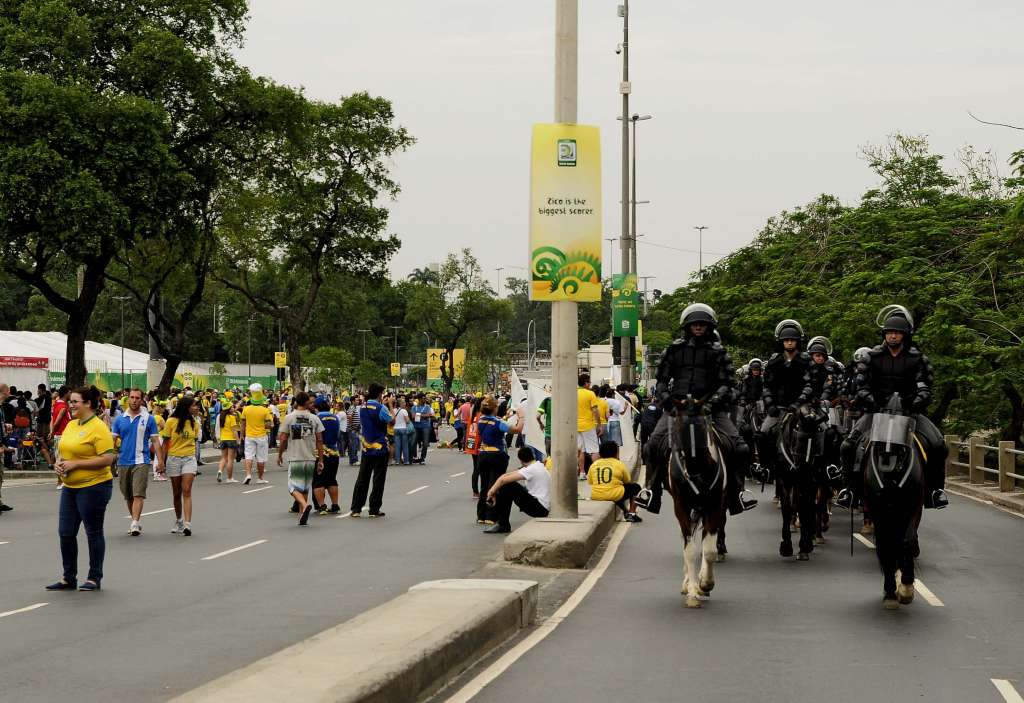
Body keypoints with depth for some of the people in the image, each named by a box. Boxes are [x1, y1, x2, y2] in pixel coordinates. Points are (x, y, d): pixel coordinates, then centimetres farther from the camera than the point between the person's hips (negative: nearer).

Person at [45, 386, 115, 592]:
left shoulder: (98, 428, -15)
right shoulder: (71, 425, 11)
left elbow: (107, 459, -21)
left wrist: (75, 464, -20)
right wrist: (59, 463, 0)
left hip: (93, 487, -8)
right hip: (70, 487, 8)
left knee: (93, 533, 4)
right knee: (65, 532, 9)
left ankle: (94, 578, 15)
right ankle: (69, 578, 20)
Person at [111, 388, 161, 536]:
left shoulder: (148, 419, 1)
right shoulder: (120, 419, 8)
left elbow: (155, 441, 2)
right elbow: (113, 440, 9)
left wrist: (159, 460, -5)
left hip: (141, 461, -4)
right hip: (123, 462, 4)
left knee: (138, 494, -14)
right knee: (128, 496, 11)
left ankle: (135, 524, -19)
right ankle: (137, 521, 25)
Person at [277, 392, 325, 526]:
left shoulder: (289, 418, -5)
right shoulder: (314, 418, 1)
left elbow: (283, 439, -5)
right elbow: (319, 441, 1)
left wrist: (280, 455, 9)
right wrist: (320, 460, 6)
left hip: (295, 458, -3)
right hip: (310, 458, 3)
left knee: (293, 487, 1)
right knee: (305, 487, 14)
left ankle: (304, 505, -25)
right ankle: (302, 516, 16)